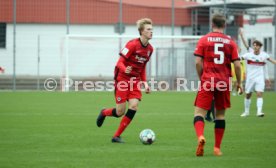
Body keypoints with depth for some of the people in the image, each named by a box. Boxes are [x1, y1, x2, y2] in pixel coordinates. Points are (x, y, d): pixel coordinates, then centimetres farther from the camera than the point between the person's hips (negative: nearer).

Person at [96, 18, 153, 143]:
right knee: (120, 112, -7)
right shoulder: (132, 44, -17)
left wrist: (145, 82, 8)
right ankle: (104, 113, 30)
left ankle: (116, 136, -2)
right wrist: (125, 70, -38)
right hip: (123, 79, -6)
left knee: (134, 106, -13)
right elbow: (120, 62, -17)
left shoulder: (149, 49, 5)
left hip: (135, 81, 6)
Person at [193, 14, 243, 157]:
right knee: (220, 114, 13)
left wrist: (201, 78, 9)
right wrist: (239, 83, 13)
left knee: (199, 112, -2)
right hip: (224, 83, 2)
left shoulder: (203, 40, 2)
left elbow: (198, 62, -4)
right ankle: (217, 148, 13)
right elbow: (237, 64, 2)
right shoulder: (230, 42, 6)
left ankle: (200, 136, -31)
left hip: (207, 81, -2)